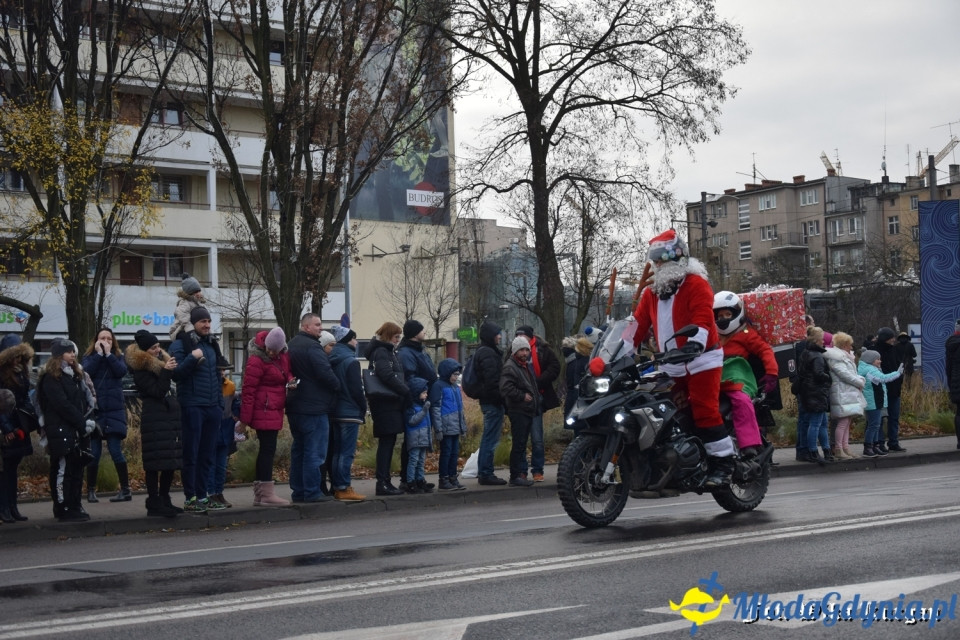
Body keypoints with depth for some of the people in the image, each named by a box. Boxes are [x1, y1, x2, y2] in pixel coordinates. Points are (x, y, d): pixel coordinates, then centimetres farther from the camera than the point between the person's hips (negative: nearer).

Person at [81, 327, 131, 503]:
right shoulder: (89, 357, 8)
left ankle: (125, 489, 2)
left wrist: (108, 354, -10)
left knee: (115, 450, -5)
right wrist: (99, 354, -10)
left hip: (114, 410, 0)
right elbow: (86, 372, -12)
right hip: (94, 410, 0)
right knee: (94, 452, 0)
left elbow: (122, 371, -11)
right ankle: (91, 490, 12)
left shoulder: (118, 357, 10)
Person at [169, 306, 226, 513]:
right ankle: (189, 499, 2)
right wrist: (192, 358, -25)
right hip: (192, 407, -7)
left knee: (208, 455, 8)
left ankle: (202, 496, 15)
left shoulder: (210, 345, 17)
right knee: (191, 454, -3)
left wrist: (220, 403, 18)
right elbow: (176, 373, -14)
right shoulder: (180, 344, -4)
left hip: (212, 408, 7)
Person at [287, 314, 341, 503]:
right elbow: (325, 373, -20)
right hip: (314, 407, -10)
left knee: (298, 450, 13)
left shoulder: (292, 345, 16)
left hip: (295, 407, 10)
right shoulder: (312, 347, -15)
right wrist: (338, 386, -5)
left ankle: (298, 491, 17)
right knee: (314, 451, -6)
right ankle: (312, 492, -5)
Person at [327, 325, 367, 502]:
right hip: (350, 412, -8)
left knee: (336, 451, 11)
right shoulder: (351, 361, -12)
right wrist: (363, 409, -4)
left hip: (334, 412, 8)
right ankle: (344, 489, -8)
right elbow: (357, 389, -15)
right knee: (347, 452, -7)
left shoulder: (332, 360, 12)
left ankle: (337, 487, 15)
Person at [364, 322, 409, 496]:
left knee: (388, 442, 10)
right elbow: (387, 376, -22)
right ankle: (383, 483, -8)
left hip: (391, 403, 10)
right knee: (387, 442, -9)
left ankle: (384, 482, 14)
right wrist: (407, 391, -18)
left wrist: (404, 392, 9)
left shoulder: (388, 352, 21)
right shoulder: (381, 352, -10)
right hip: (386, 404, -10)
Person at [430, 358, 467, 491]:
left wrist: (463, 426, 21)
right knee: (446, 452, -3)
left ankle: (453, 478, 17)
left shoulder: (456, 387, 16)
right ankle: (443, 480, 3)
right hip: (446, 428, -8)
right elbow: (435, 408, -12)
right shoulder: (438, 386, -9)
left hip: (456, 427, 8)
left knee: (455, 453, 10)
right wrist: (438, 428, -16)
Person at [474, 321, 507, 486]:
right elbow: (492, 380, -21)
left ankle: (483, 473, 20)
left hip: (487, 401, 11)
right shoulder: (488, 353, -15)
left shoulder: (483, 351, 17)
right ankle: (486, 474, -4)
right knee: (491, 439, -7)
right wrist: (500, 398, -17)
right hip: (493, 402, -11)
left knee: (488, 439, 15)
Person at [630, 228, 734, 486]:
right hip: (671, 366, 7)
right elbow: (639, 323, 12)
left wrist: (696, 340, -38)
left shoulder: (696, 284, -7)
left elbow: (703, 317, -20)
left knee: (705, 412, -14)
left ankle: (723, 464, -8)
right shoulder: (652, 291, 15)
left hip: (700, 359, -7)